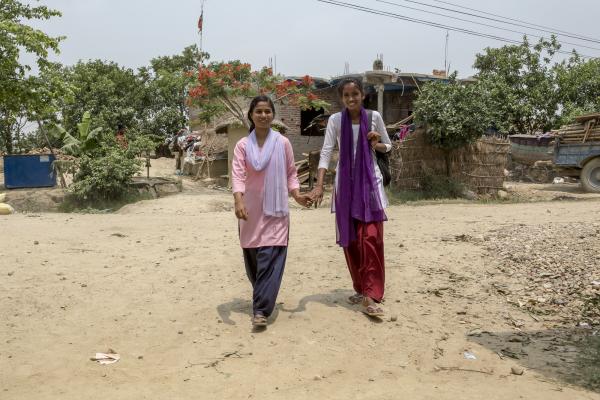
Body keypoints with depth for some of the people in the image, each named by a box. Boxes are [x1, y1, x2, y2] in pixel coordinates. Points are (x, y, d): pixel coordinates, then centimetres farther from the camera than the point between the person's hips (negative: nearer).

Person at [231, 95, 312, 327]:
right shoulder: (242, 145, 2)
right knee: (252, 259, 10)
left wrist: (297, 195, -10)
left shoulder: (282, 143, 2)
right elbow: (238, 175, -10)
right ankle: (263, 299, 32)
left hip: (275, 211, -2)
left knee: (270, 260, -10)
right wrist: (238, 201, -26)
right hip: (250, 211, 2)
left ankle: (261, 310, -9)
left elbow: (291, 173, 7)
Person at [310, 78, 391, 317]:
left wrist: (376, 145, -12)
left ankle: (370, 296, -11)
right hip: (345, 183, 2)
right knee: (350, 239, 7)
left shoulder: (374, 117, 0)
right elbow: (326, 152, -9)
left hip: (370, 181, -1)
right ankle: (361, 289, 23)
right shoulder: (335, 120, -1)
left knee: (371, 238, -12)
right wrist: (319, 185, -21)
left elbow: (388, 146, 12)